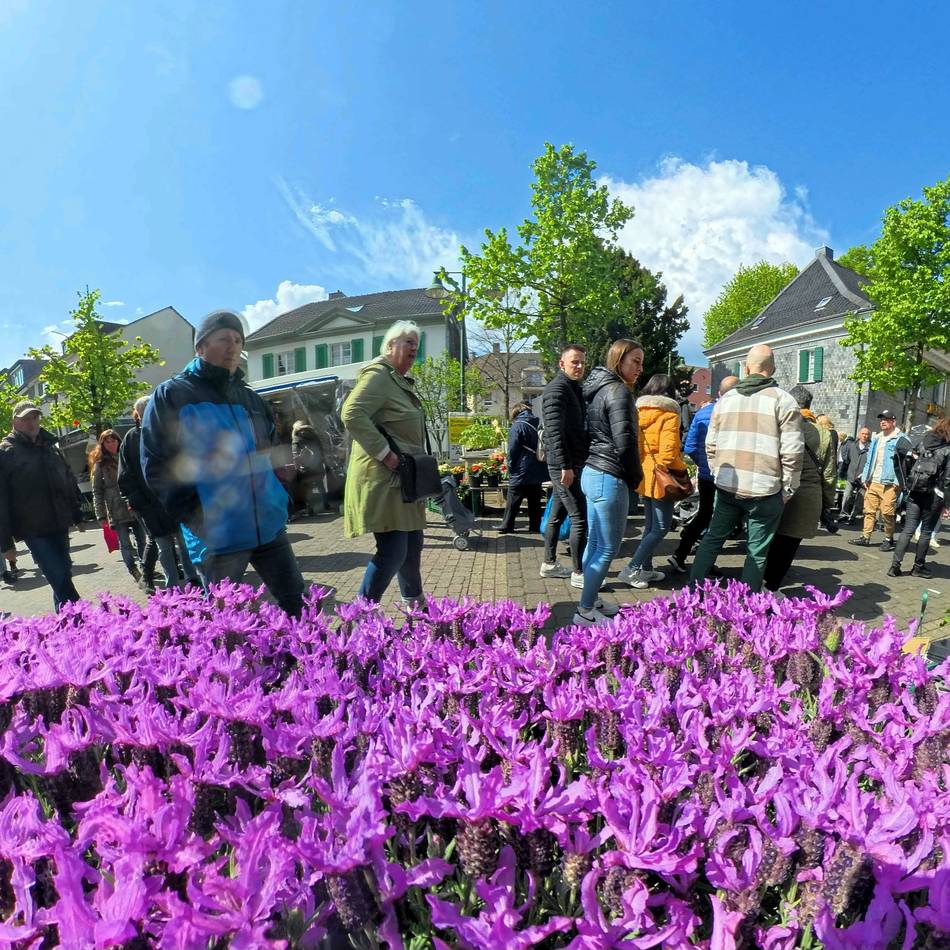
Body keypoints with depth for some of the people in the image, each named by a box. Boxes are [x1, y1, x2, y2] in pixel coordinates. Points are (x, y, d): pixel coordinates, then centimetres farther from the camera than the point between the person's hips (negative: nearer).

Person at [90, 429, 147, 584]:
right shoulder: (100, 464, 2)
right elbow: (97, 492, -1)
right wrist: (101, 516, -7)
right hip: (117, 512, -3)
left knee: (142, 541, 7)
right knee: (125, 544, -2)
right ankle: (136, 574, 7)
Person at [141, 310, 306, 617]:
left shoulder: (249, 397, 15)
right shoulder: (171, 396, -2)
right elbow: (157, 469, -8)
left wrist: (275, 500, 11)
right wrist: (200, 522, -15)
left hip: (269, 525, 5)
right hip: (218, 537, -5)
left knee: (296, 602, 12)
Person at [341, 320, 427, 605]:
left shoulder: (401, 381, 21)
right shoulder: (378, 374, -11)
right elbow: (351, 414, -25)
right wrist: (384, 453, -24)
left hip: (403, 478, 10)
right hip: (384, 478, -10)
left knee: (412, 544, 18)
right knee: (392, 551, -11)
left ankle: (413, 600, 35)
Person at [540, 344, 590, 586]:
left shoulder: (574, 388, 18)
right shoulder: (557, 389, -12)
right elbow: (555, 431, -21)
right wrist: (565, 465, -26)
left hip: (573, 463, 10)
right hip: (564, 465, -10)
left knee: (557, 514, 15)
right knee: (580, 518, -7)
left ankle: (549, 564, 25)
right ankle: (579, 573, 1)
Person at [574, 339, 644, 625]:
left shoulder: (598, 389, 15)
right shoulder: (619, 391, -14)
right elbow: (625, 443, -19)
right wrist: (636, 477, -3)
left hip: (592, 473, 10)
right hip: (609, 478, -10)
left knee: (595, 543, 17)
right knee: (608, 548, -2)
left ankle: (591, 600, 29)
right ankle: (585, 612, 6)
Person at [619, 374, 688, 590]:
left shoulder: (639, 412, 6)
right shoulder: (669, 415, -12)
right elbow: (668, 453, -20)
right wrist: (683, 468, -4)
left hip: (643, 476, 7)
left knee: (650, 525, 17)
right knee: (661, 527, 1)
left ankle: (646, 569, 23)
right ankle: (631, 569, -3)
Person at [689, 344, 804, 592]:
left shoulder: (726, 399, 9)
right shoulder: (783, 400, -4)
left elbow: (711, 444, 10)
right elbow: (792, 452, -9)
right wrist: (788, 489, 1)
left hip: (727, 486, 4)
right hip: (764, 490, -4)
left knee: (713, 538, 17)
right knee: (757, 551, 6)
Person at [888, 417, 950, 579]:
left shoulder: (921, 441, 5)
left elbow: (907, 463, 4)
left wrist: (908, 485, 10)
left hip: (915, 493, 3)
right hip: (933, 496, -3)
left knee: (908, 529, 6)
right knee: (926, 532, 9)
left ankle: (895, 565, -1)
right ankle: (918, 566, 18)